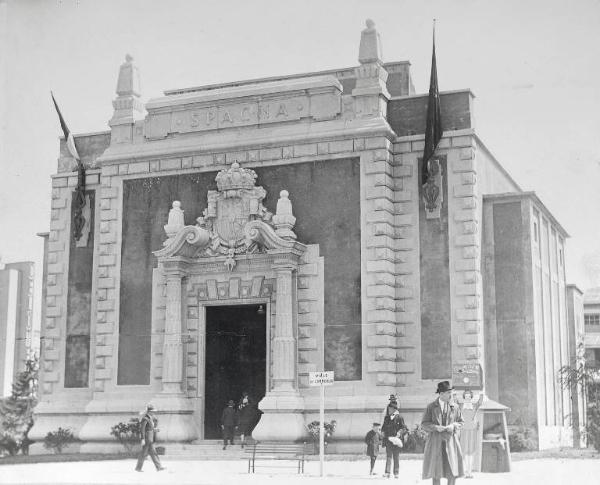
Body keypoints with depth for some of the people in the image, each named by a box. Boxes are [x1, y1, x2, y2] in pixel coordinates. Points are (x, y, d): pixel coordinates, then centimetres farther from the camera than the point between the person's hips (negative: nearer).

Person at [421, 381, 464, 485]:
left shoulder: (455, 406, 6)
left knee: (453, 472, -2)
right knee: (436, 473, 1)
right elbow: (424, 423, 3)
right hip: (435, 442, -1)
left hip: (451, 441, 1)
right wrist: (435, 427, -14)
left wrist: (453, 426, -9)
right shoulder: (431, 407, 3)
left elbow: (460, 422, 13)